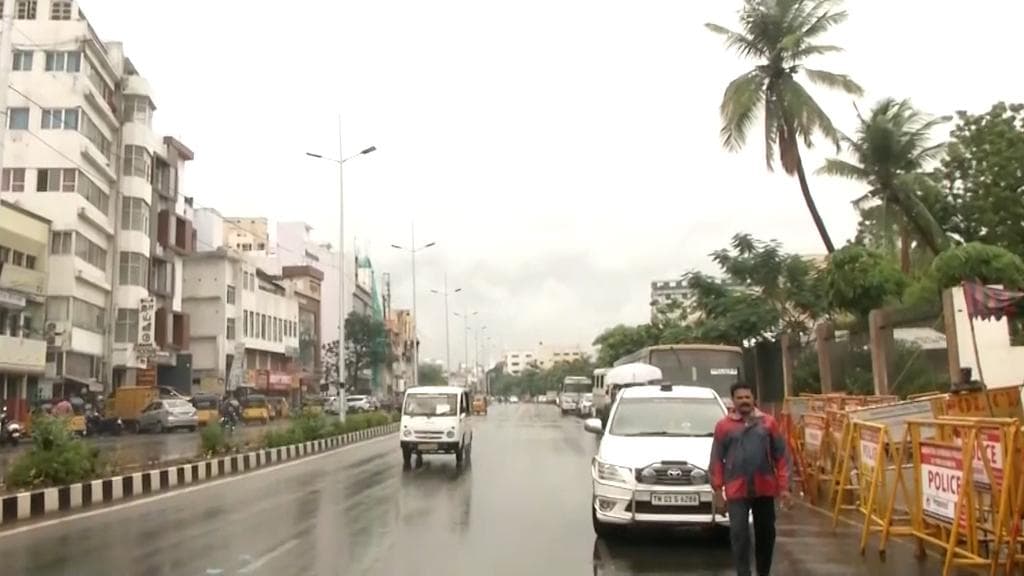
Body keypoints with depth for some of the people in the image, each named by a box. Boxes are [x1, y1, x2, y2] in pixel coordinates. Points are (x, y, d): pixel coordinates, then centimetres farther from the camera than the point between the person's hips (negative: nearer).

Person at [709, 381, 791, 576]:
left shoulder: (768, 423, 3)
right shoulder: (723, 426, 0)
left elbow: (781, 457, 5)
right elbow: (717, 460, 2)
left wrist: (784, 487, -1)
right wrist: (718, 491, -2)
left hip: (765, 489, 2)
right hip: (737, 491, -2)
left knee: (766, 533, 12)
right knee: (739, 534, -6)